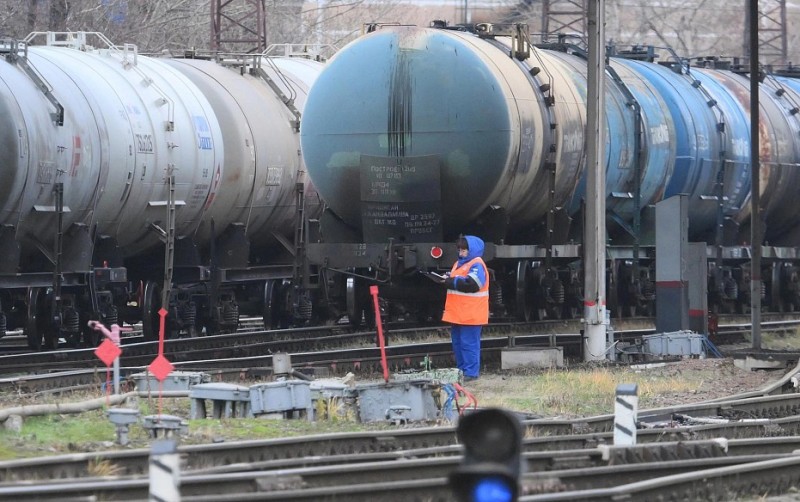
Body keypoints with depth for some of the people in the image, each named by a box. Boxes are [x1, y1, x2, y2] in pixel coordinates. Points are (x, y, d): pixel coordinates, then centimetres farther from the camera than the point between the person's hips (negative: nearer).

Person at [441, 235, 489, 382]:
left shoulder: (477, 265, -12)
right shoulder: (459, 263, 18)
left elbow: (471, 284, -25)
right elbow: (454, 281, 26)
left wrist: (452, 281, -18)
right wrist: (447, 280, 2)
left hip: (470, 313, -10)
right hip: (457, 313, 10)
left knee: (469, 342, -8)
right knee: (457, 342, 14)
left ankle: (471, 372, -5)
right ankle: (462, 369, 21)